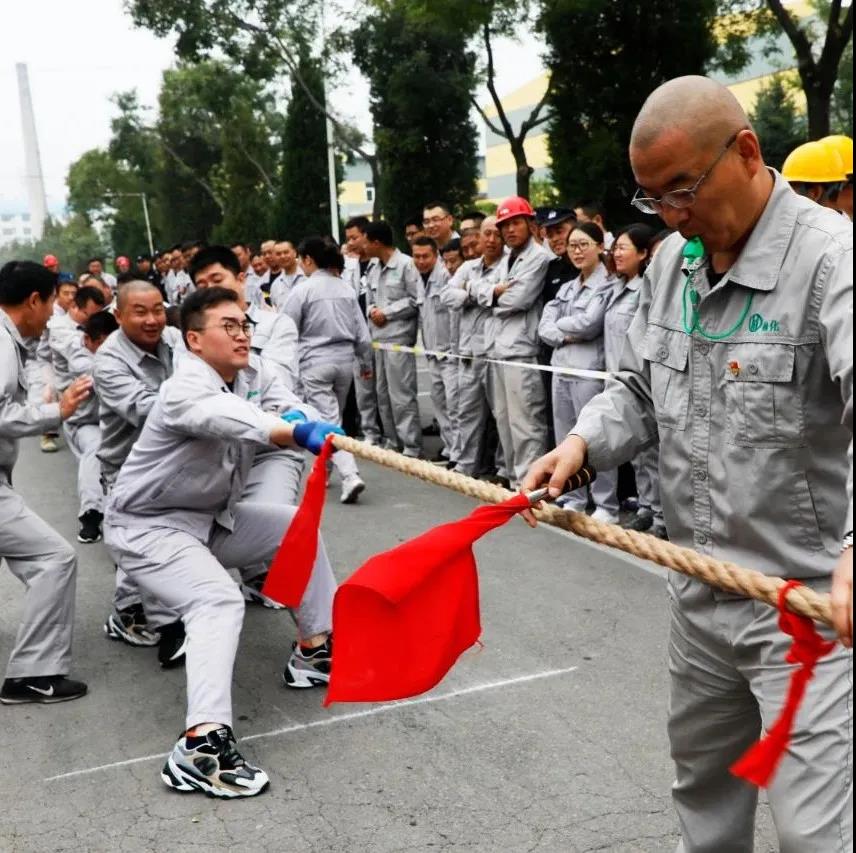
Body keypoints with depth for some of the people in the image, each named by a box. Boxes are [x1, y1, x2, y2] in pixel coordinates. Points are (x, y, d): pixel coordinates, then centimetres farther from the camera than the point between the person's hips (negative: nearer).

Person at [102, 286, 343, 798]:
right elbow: (227, 417, -49)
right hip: (148, 527, -9)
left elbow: (290, 411, -14)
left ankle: (315, 650, 19)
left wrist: (306, 423, -40)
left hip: (212, 517, 9)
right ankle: (201, 746, -37)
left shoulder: (254, 372, -1)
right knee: (219, 601, -29)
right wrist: (298, 434, -66)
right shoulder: (186, 392, -27)